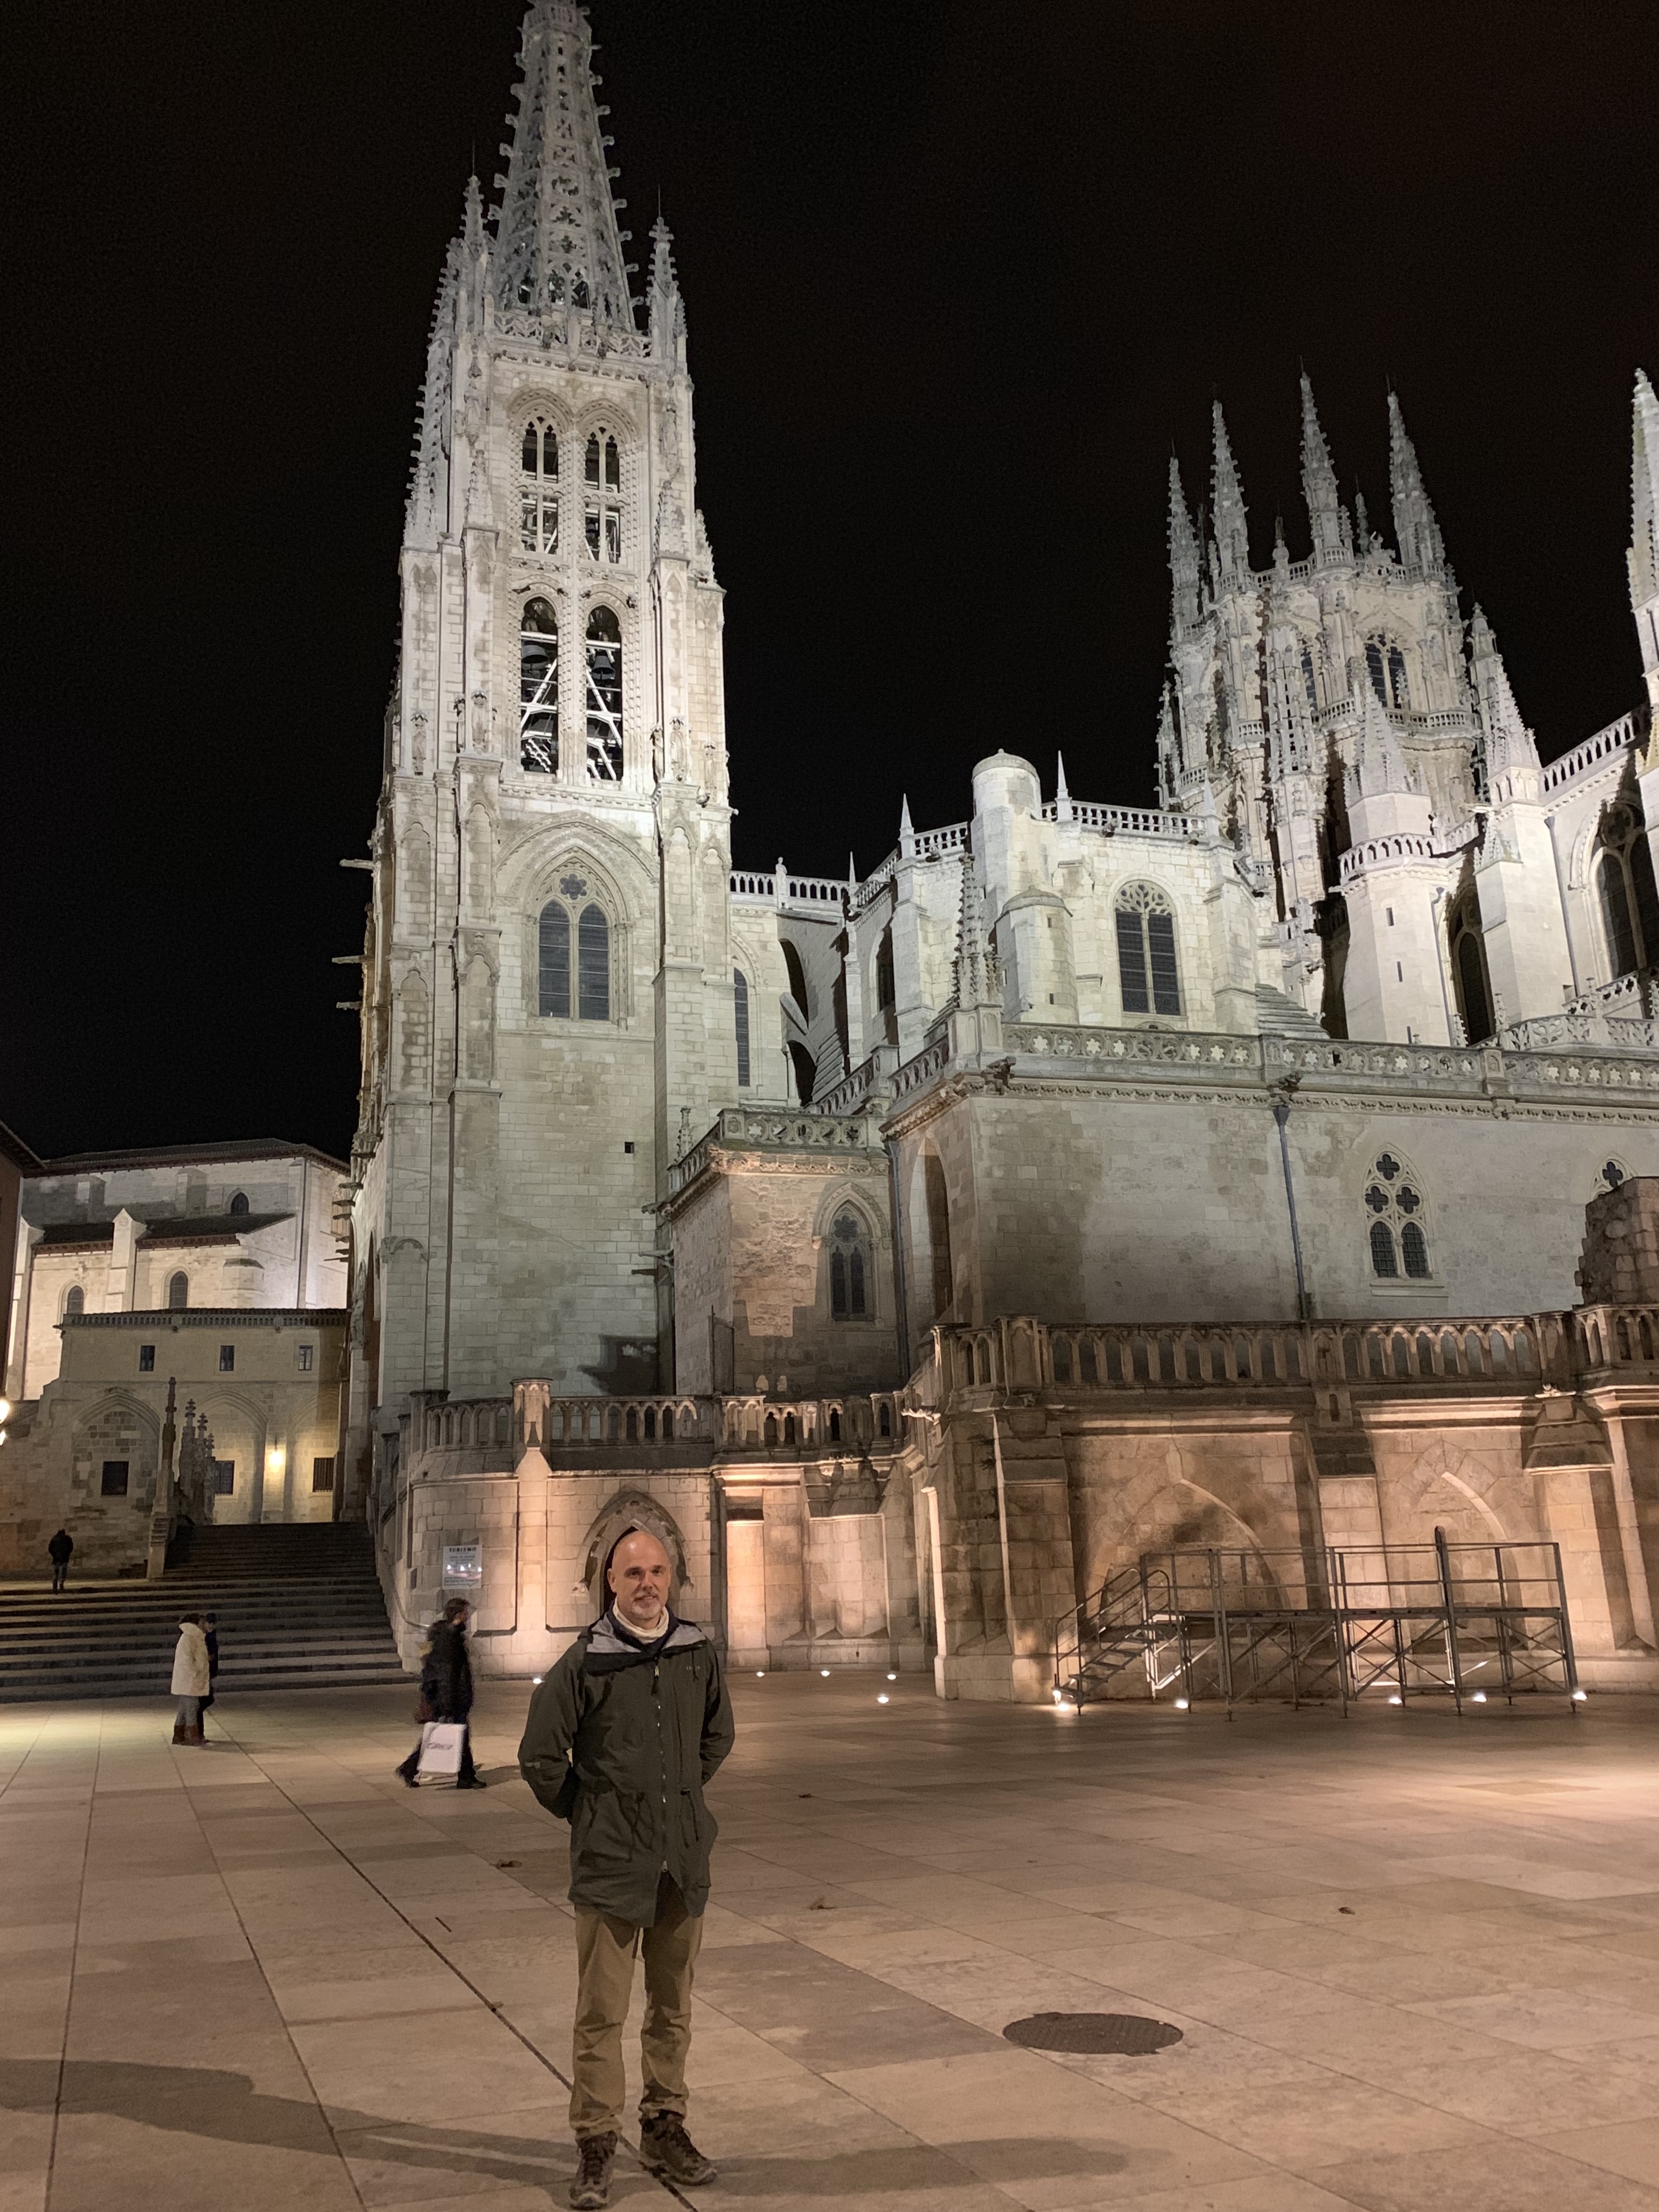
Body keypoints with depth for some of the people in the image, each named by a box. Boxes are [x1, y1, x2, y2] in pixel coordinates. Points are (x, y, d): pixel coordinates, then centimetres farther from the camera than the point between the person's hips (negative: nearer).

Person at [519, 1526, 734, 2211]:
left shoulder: (698, 1654, 0)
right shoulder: (585, 1660, -12)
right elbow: (540, 1757, -5)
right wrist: (586, 1814, 3)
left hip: (683, 1861, 4)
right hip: (610, 1867, -4)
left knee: (673, 2008, 16)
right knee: (602, 2012, 3)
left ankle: (664, 2129, 31)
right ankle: (596, 2147, 17)